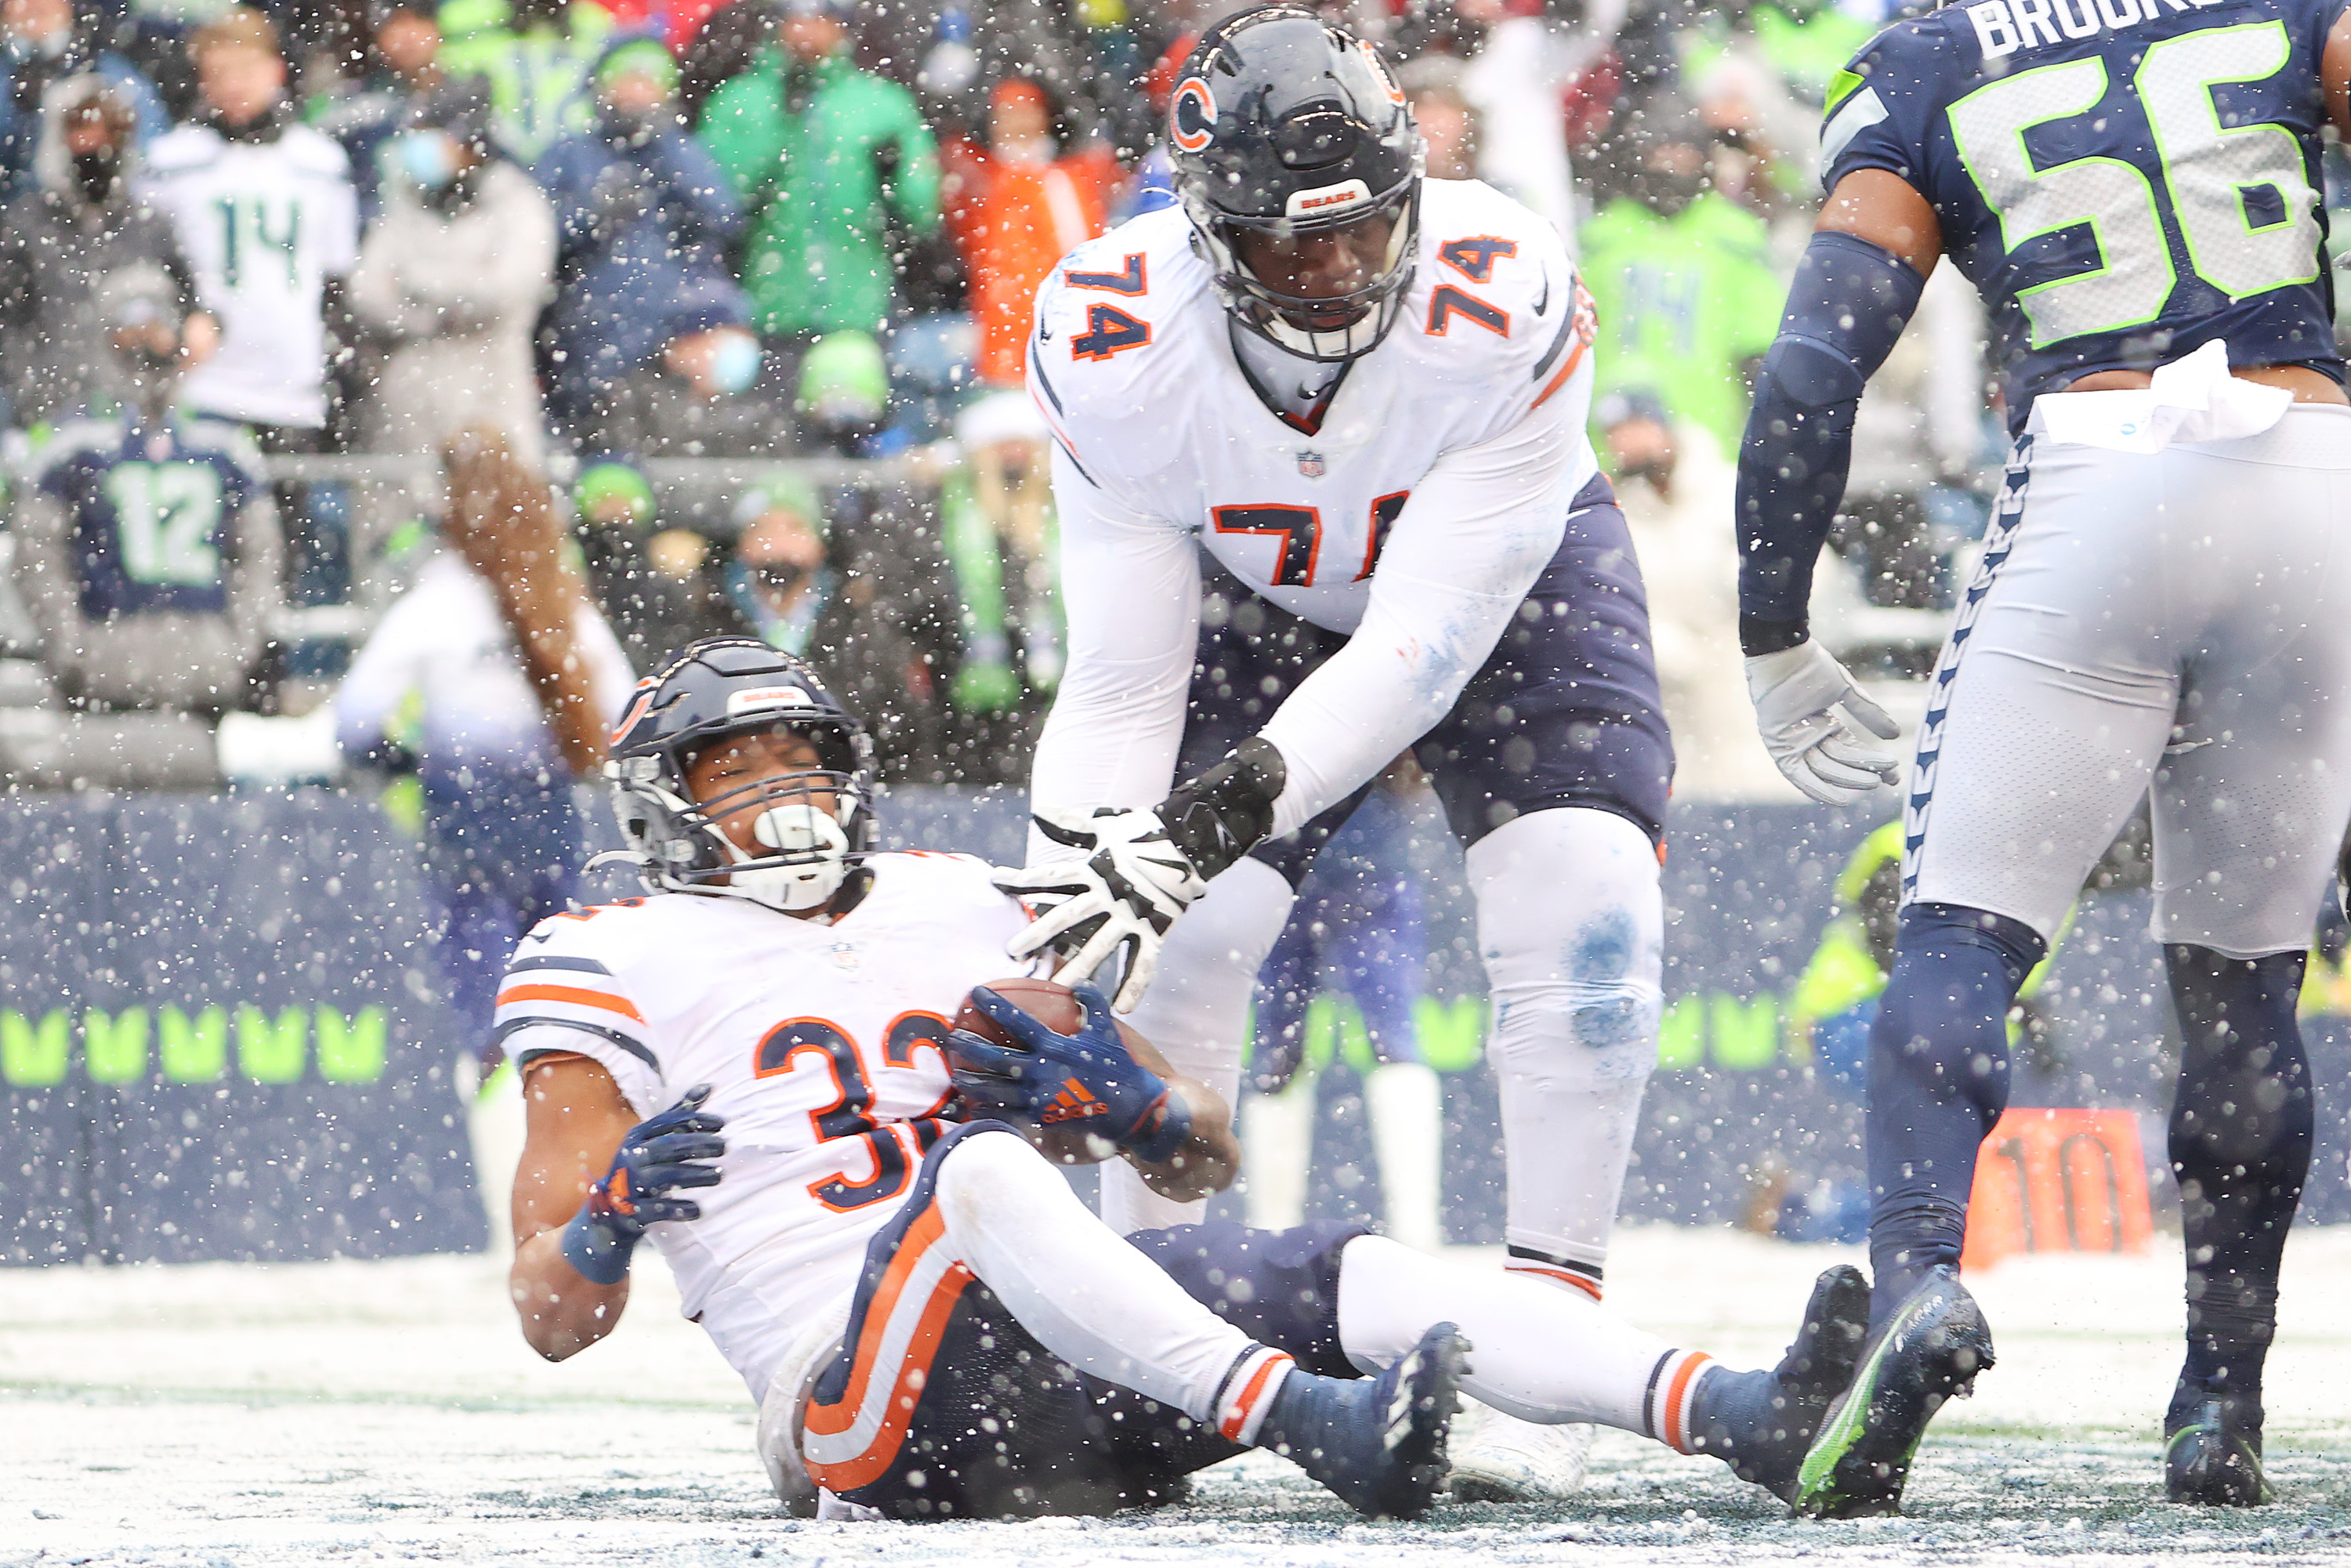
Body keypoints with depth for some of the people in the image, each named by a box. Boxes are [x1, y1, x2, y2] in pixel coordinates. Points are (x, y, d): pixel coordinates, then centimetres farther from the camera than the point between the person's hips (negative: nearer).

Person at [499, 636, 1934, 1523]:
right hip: (858, 1400, -5)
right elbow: (553, 1318, 5)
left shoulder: (959, 912, 26)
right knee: (979, 1173, -34)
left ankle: (1750, 1422, -38)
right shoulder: (621, 971, 11)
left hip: (1075, 1355, 5)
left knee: (1356, 1278, -18)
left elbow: (1206, 1161, 23)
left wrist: (1114, 1088, 0)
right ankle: (1320, 1427, -56)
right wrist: (606, 1223, -18)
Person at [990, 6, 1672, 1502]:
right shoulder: (1113, 342, -30)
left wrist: (1222, 812, -48)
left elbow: (1421, 645, -38)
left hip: (1514, 582, -2)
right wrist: (1070, 866, -38)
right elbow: (1123, 679, -23)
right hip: (1264, 604, 2)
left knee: (1582, 915, -22)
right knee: (1174, 939, -12)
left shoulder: (1505, 304, -39)